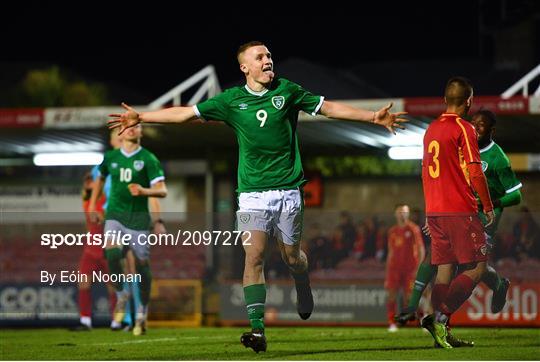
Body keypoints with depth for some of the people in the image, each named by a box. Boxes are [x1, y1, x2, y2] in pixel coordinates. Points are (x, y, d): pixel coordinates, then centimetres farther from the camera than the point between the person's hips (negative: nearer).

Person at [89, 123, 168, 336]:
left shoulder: (148, 159, -3)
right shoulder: (111, 157, 8)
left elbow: (162, 191, -9)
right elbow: (100, 178, 28)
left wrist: (144, 191, -28)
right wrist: (92, 205, 23)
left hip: (138, 217, -2)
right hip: (115, 215, 2)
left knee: (141, 264, -2)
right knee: (112, 253, -24)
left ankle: (142, 313, 14)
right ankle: (121, 294, -1)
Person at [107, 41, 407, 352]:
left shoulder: (287, 91, 2)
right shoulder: (232, 100, 2)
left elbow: (329, 108, 6)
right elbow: (185, 113, 5)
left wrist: (373, 117, 0)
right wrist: (140, 117, 2)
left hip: (288, 189, 0)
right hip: (253, 193, 0)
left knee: (292, 256, 9)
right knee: (254, 257, -12)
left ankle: (304, 292, 44)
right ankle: (257, 328, -16)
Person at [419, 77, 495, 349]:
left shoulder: (431, 129, 13)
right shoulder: (463, 129, -10)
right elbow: (475, 173, -14)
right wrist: (488, 207, -5)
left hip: (434, 211, 8)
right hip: (460, 211, -8)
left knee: (445, 271, 8)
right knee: (476, 268, -3)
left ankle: (442, 333, 5)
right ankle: (440, 316, -17)